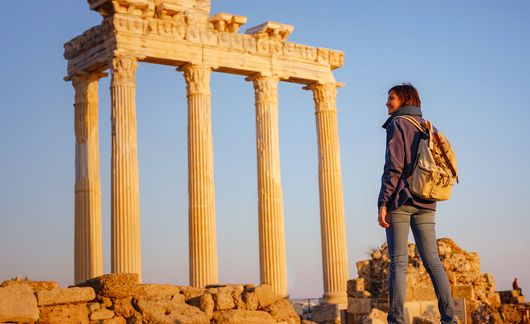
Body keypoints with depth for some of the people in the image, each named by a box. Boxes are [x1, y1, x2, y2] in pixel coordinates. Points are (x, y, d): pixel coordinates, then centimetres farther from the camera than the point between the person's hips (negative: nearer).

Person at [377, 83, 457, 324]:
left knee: (398, 262, -6)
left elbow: (394, 166, -13)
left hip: (400, 201, -6)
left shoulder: (397, 124, -3)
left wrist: (383, 202, -13)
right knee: (432, 261, 5)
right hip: (425, 204, 6)